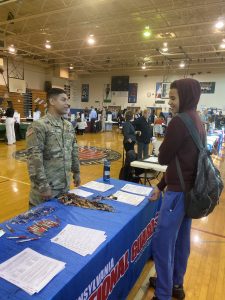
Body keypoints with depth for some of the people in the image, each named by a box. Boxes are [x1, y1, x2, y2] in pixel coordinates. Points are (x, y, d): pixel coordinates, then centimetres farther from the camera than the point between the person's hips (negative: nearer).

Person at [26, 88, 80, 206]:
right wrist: (43, 185, -19)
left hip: (65, 186, 7)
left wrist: (76, 172, 16)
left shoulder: (69, 126, 7)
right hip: (47, 187, -7)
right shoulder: (39, 126, -15)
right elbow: (34, 159, -19)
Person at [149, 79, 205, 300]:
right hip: (190, 188, 10)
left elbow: (163, 158, -12)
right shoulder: (197, 122, 12)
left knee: (162, 242, 1)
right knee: (181, 239, 20)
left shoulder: (179, 121, -18)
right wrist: (161, 186, 16)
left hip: (178, 191, -10)